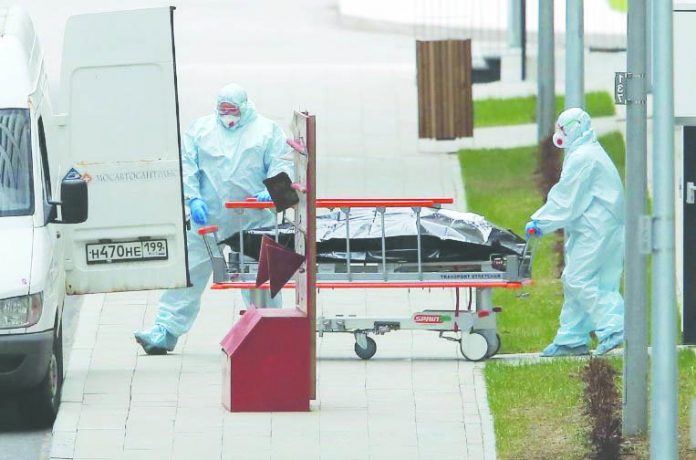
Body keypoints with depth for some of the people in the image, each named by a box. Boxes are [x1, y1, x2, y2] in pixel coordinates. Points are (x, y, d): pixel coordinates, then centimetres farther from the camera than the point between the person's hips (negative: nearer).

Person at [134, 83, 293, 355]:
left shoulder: (267, 130, 7)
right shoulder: (201, 129, 10)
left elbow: (281, 164, 3)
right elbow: (186, 165, 5)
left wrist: (271, 190, -16)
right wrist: (193, 198, -9)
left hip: (253, 219, 0)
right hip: (209, 217, 0)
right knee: (189, 273, -4)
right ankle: (165, 331, -4)